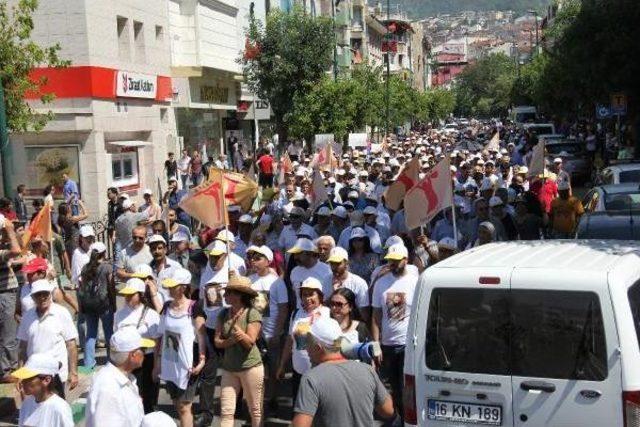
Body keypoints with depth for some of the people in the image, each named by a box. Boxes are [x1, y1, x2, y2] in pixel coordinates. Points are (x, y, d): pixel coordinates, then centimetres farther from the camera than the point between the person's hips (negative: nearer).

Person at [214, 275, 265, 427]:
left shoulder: (253, 314, -11)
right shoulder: (223, 314, 4)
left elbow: (250, 342, -16)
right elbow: (217, 341, 1)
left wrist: (237, 328, -29)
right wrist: (231, 340, -18)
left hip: (250, 367, -4)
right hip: (228, 368, 5)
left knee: (255, 411, 7)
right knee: (226, 412, 2)